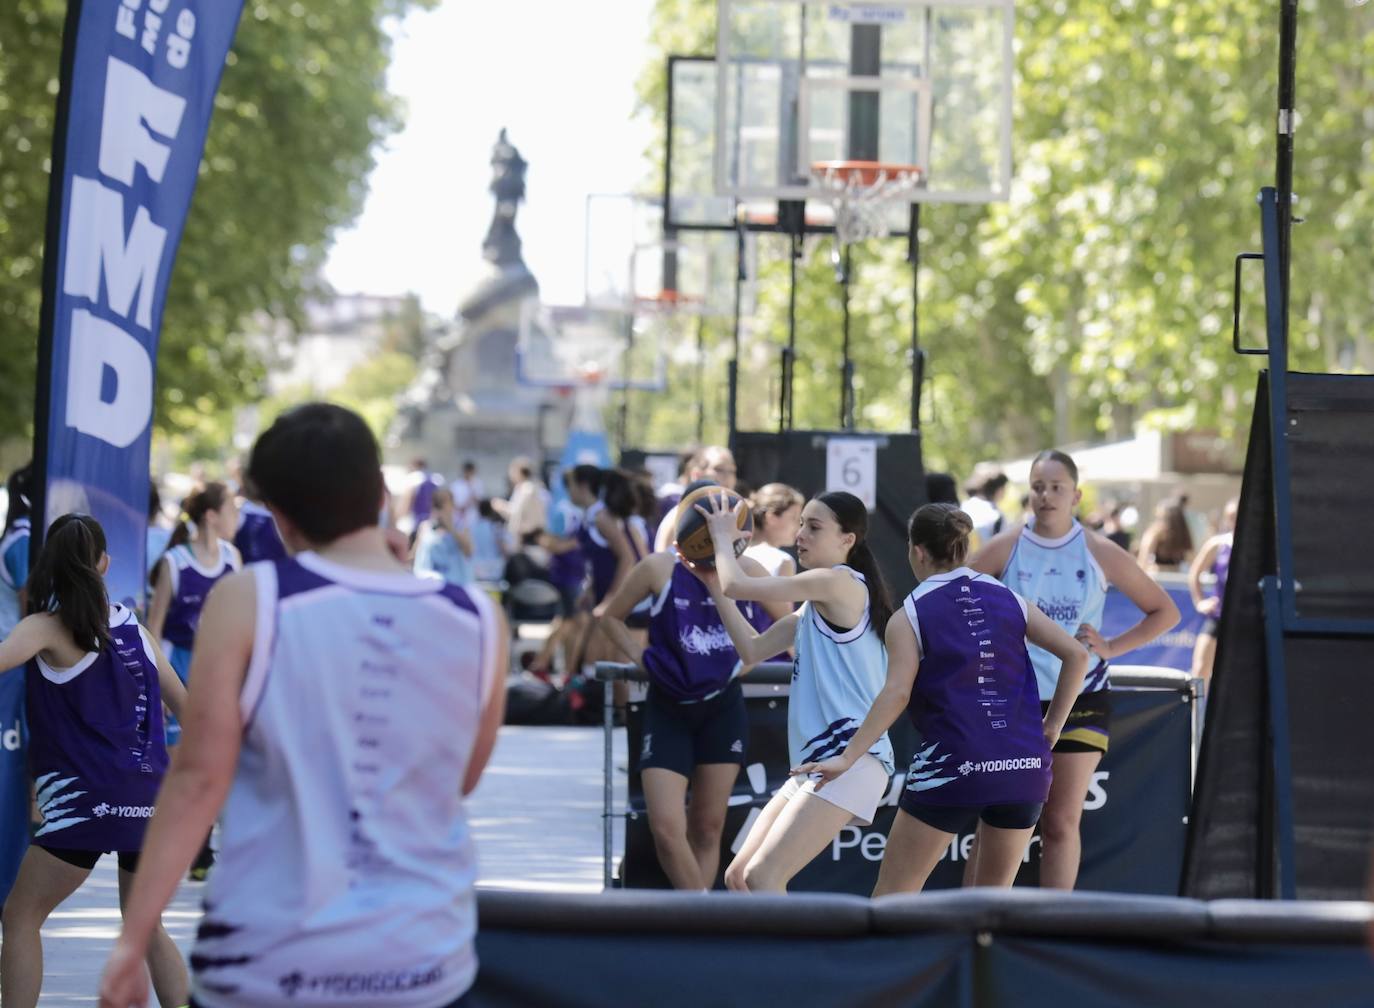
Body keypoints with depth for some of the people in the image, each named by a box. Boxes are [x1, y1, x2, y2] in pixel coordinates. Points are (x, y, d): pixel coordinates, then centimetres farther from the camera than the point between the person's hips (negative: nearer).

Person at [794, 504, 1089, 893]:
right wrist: (1053, 726, 14)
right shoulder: (1008, 600, 11)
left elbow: (896, 694, -14)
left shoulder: (909, 617, -1)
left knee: (891, 896, 6)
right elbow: (1076, 654, 7)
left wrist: (847, 758, -14)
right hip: (1024, 767, 4)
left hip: (951, 769, -4)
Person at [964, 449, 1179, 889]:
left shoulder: (1100, 553, 0)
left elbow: (1165, 612, 8)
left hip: (1080, 700, 1)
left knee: (1062, 823, 3)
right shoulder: (1004, 549, -1)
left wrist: (1111, 647, -3)